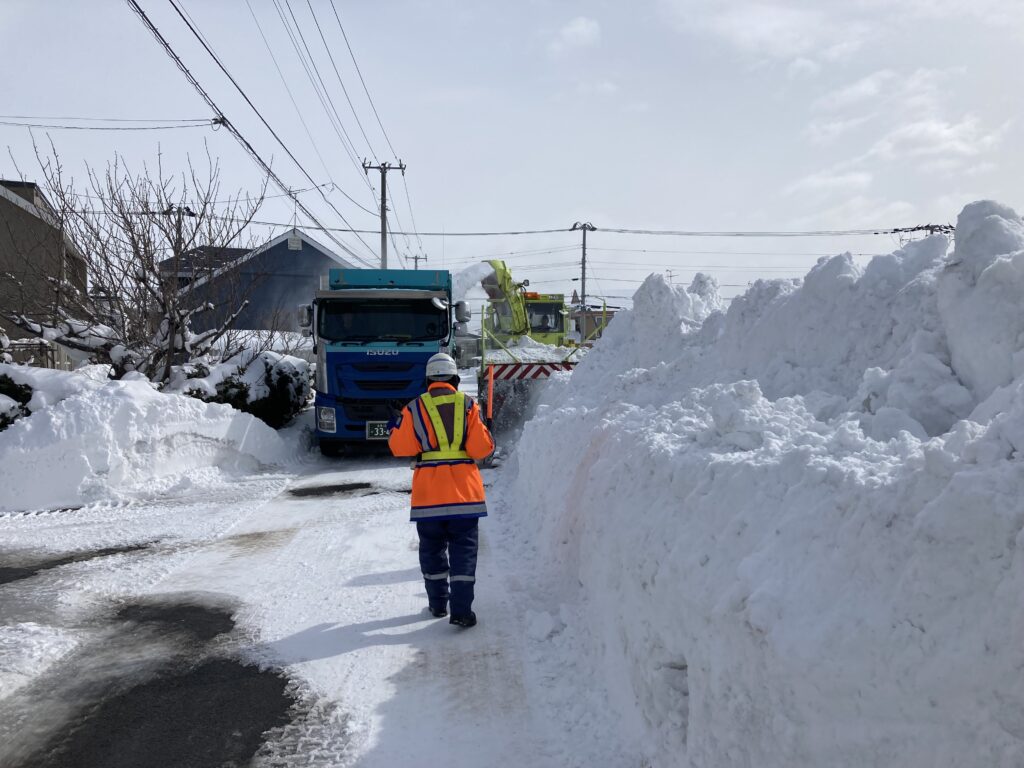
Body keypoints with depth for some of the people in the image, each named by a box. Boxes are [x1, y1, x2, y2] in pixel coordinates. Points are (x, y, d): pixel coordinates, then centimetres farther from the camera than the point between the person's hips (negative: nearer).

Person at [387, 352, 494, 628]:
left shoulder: (415, 408, 0)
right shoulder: (468, 405, -1)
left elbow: (399, 447, -1)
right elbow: (481, 448, -7)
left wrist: (397, 428, 18)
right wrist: (487, 440, 15)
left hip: (427, 491, 1)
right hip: (464, 489, -1)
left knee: (432, 547, 16)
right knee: (464, 548, 3)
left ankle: (438, 603, 24)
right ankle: (461, 610, -4)